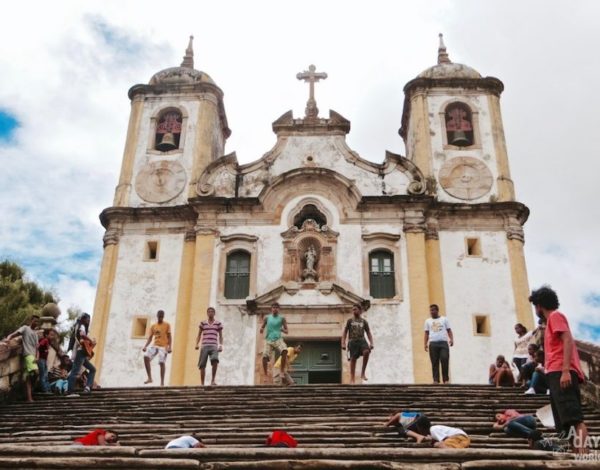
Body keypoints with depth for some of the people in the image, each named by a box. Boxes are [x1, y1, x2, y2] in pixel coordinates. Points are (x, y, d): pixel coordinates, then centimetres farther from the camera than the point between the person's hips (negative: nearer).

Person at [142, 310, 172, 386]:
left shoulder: (167, 325, 4)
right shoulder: (153, 326, 13)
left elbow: (169, 337, 1)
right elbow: (150, 338, 13)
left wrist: (169, 347, -11)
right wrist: (145, 346, -1)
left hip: (163, 346, -3)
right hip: (154, 345, 3)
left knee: (162, 363, -10)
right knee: (146, 357, -19)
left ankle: (162, 382, -2)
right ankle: (149, 378, -14)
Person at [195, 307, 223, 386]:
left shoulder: (218, 323, 11)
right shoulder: (203, 323, 13)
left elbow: (220, 336, 11)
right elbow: (199, 335, 15)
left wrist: (221, 345, -3)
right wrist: (197, 344, -1)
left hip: (214, 347, -1)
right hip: (204, 346, 1)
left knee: (215, 360, -27)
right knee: (202, 365, -4)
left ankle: (213, 380, -16)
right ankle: (202, 384, 5)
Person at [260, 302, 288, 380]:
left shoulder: (282, 319, 8)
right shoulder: (267, 318, 10)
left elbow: (286, 331, 9)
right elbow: (262, 328, 14)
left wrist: (283, 330, -14)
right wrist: (261, 330, -10)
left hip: (278, 339, -1)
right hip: (269, 340, 1)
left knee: (284, 351, -30)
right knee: (265, 357, -15)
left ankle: (282, 370, -16)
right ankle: (266, 375, 2)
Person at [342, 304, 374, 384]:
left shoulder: (364, 321, 15)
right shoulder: (350, 321, 12)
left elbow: (368, 333, 13)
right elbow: (345, 332, 10)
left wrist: (371, 343, 0)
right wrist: (343, 343, -1)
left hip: (362, 340, 0)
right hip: (353, 341, 0)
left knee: (366, 352, -28)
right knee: (353, 359, -6)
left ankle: (363, 373, -16)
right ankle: (352, 379, 0)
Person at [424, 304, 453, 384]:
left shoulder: (444, 319, 14)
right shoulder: (428, 321, 18)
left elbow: (449, 330, 10)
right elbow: (426, 333, 16)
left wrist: (451, 339, -6)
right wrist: (425, 343, 4)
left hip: (443, 342, -1)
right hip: (433, 343, 1)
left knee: (445, 360, -13)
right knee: (434, 362, -3)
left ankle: (446, 379, -6)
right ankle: (436, 380, -4)